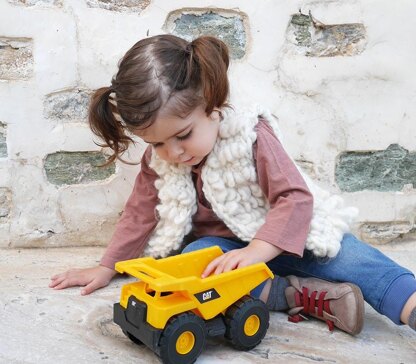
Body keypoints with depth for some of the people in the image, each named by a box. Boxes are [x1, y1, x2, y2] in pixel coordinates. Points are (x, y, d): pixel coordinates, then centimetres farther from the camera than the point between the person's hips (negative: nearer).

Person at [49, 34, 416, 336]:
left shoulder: (251, 134, -19)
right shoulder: (158, 161, -6)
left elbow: (296, 198, -25)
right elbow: (139, 214, 6)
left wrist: (254, 251, -39)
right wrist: (107, 267, 5)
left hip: (279, 237, -2)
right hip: (217, 244, 3)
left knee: (347, 253, -27)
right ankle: (297, 294, -37)